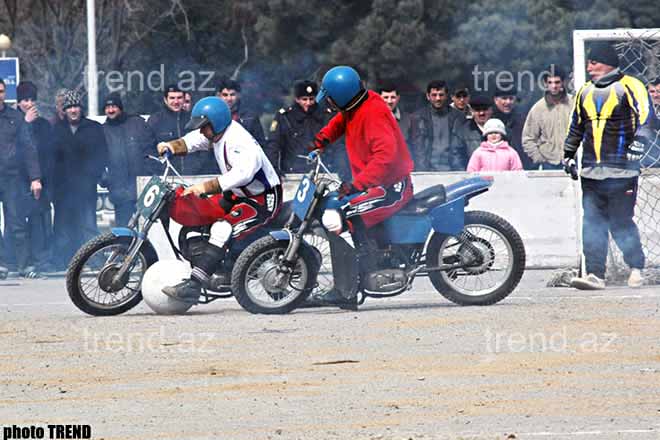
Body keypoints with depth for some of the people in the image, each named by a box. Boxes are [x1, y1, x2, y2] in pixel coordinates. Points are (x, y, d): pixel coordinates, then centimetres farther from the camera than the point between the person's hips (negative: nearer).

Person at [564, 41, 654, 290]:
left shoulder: (629, 87, -3)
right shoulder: (585, 92, 18)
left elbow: (645, 113, -14)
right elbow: (576, 127, 29)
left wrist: (639, 141, -27)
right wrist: (568, 155, 27)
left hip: (621, 172, -6)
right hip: (591, 171, 6)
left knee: (621, 223, -3)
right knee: (592, 223, -2)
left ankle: (636, 267, 15)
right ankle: (595, 274, -3)